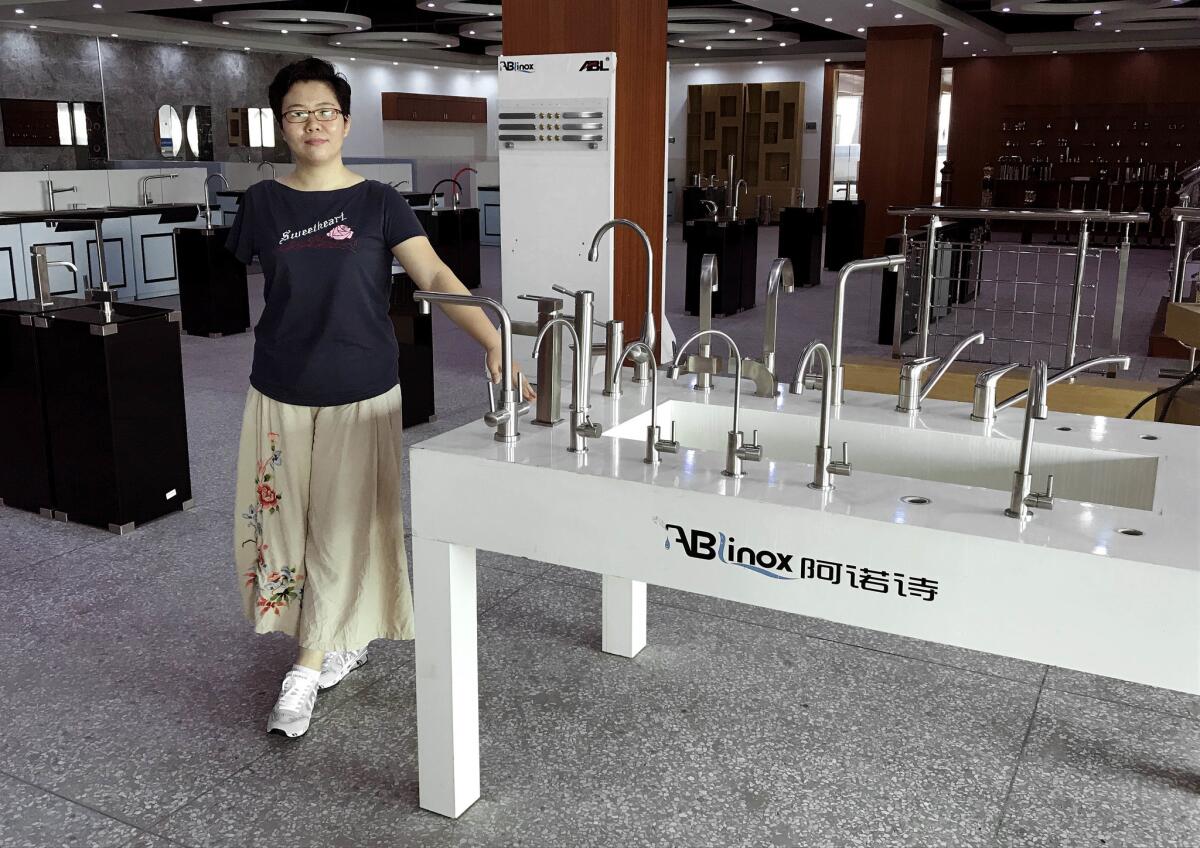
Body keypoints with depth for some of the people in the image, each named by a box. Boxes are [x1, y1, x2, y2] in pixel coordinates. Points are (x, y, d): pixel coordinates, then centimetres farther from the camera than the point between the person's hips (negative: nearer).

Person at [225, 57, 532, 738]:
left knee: (344, 526, 1)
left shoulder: (379, 203, -4)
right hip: (282, 394, 2)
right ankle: (343, 644, 28)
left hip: (361, 394, -2)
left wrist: (494, 344, -27)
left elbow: (437, 277, -14)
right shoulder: (265, 203, 3)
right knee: (289, 521, 8)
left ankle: (311, 665, 14)